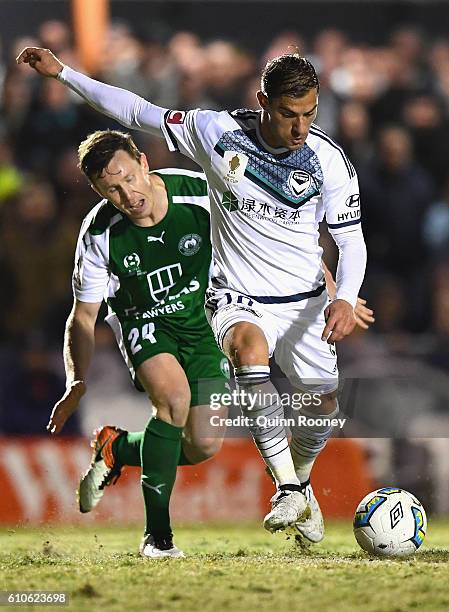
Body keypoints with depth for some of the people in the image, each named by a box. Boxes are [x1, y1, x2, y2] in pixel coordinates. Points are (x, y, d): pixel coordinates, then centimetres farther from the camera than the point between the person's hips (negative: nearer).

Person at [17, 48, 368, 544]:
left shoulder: (329, 159, -11)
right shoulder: (218, 132, -12)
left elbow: (351, 239, -4)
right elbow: (138, 113, -2)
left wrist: (345, 298, -22)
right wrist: (62, 73, -2)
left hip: (306, 301, 2)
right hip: (237, 298, -2)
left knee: (323, 407, 1)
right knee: (248, 345, -35)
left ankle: (299, 481, 38)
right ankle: (289, 491, -35)